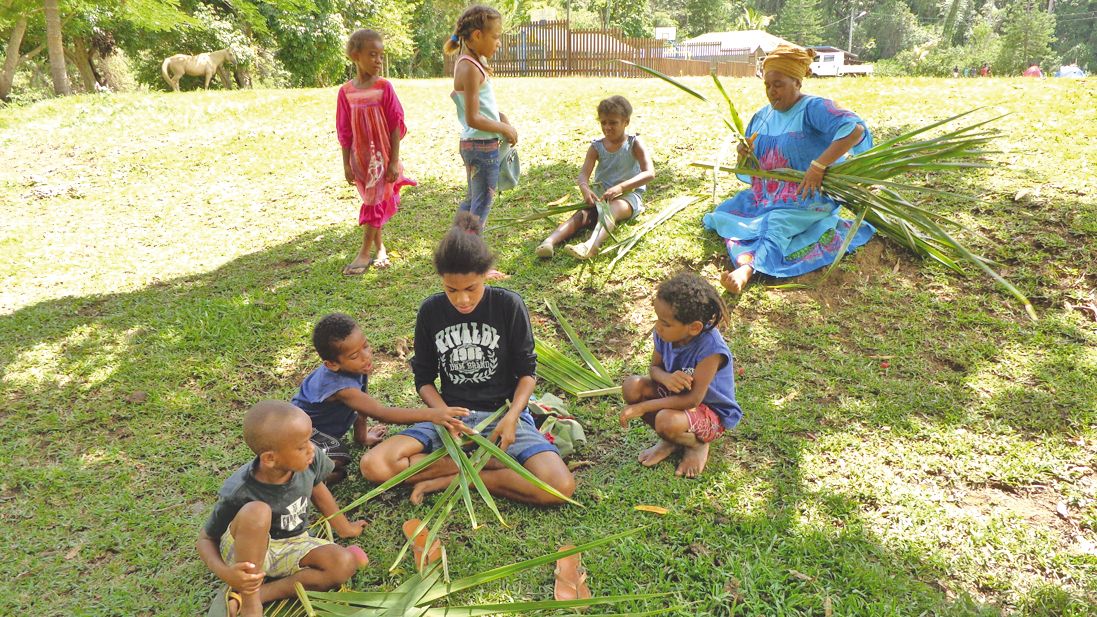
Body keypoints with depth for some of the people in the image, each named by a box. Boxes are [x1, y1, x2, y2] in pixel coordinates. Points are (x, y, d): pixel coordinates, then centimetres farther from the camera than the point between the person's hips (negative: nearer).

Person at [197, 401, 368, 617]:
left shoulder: (310, 461, -19)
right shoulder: (237, 493, -29)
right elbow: (206, 538, -14)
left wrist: (344, 528, 18)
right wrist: (225, 573, -34)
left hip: (291, 546, 5)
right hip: (248, 553, -5)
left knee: (345, 563, -21)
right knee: (257, 511, -36)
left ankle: (258, 594, -14)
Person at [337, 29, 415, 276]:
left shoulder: (384, 87, -8)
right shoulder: (346, 92, -2)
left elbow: (396, 125, -7)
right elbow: (344, 132, 4)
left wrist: (394, 161, -10)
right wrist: (346, 164, 3)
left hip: (382, 155, -3)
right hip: (360, 157, 3)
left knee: (375, 201, -1)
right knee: (372, 199, 12)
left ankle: (365, 253, 6)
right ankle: (379, 248, 25)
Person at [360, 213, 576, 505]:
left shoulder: (508, 305, -9)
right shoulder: (430, 311, -2)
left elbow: (527, 370, -2)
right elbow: (424, 379, 4)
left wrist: (512, 416, -20)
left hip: (503, 412, -2)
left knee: (560, 487, -28)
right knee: (373, 465, -22)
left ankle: (449, 478, -12)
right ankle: (494, 463, -16)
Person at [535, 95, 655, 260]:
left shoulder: (634, 144, -4)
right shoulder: (596, 147, 5)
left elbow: (649, 173, -17)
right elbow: (584, 173, -6)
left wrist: (620, 187, -30)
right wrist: (585, 189, -32)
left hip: (629, 195, -4)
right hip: (601, 195, 4)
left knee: (612, 209, -38)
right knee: (581, 215, -25)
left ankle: (591, 246, -67)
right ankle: (549, 242, -50)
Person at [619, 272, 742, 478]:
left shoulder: (710, 348, -33)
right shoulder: (666, 333, -15)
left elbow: (692, 399, -31)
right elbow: (655, 367, 0)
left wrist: (642, 407, -30)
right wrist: (666, 378, -27)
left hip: (712, 413, -7)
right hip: (676, 394, 7)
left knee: (667, 422, -37)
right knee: (632, 386, -18)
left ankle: (698, 444, 1)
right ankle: (669, 441, 5)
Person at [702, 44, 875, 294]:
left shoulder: (813, 108, -11)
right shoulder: (762, 117, 12)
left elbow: (855, 130, -28)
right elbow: (748, 170, 17)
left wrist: (818, 166, -32)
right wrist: (743, 156, -8)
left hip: (803, 200, -9)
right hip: (762, 196, 9)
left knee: (775, 226, -37)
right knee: (719, 216, -1)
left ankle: (748, 268, -58)